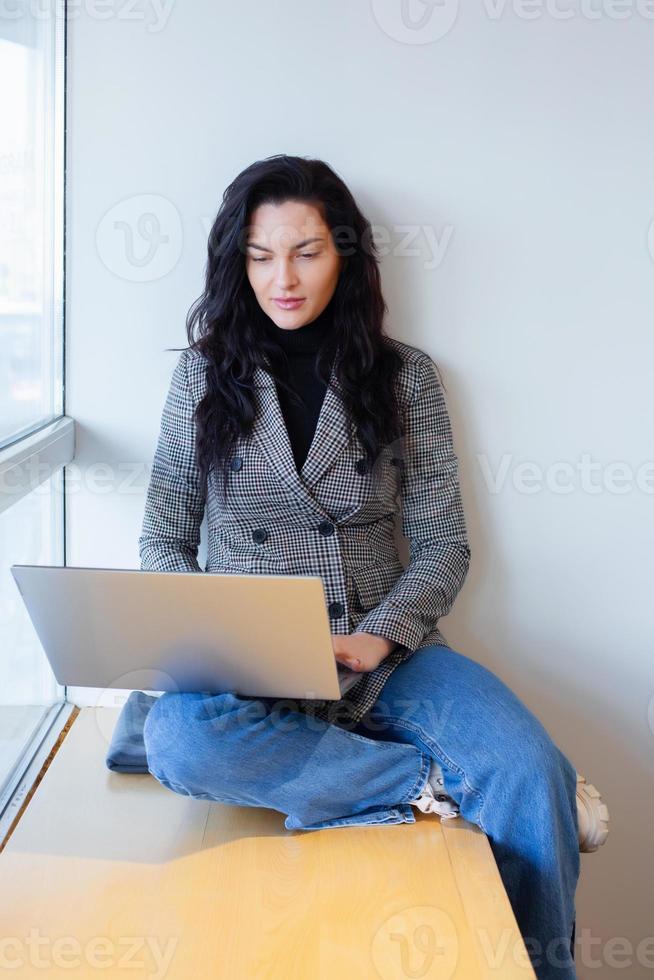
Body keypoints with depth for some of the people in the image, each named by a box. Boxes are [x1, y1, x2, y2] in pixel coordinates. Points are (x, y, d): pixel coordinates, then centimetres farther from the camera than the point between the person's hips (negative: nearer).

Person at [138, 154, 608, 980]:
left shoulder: (405, 376, 5)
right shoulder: (204, 374, 5)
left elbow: (443, 546, 4)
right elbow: (164, 541, 7)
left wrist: (377, 639, -14)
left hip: (384, 655, 0)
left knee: (534, 771, -26)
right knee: (178, 739, -35)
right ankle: (439, 784, -21)